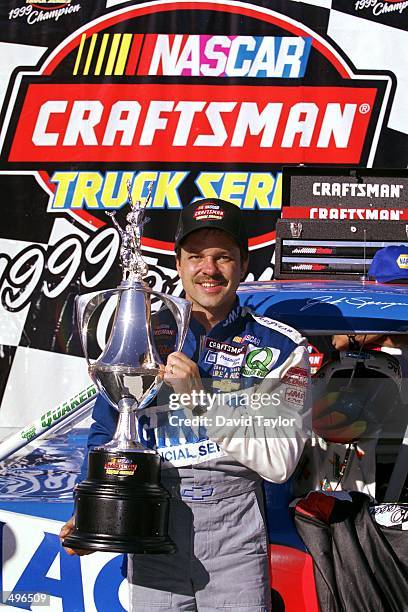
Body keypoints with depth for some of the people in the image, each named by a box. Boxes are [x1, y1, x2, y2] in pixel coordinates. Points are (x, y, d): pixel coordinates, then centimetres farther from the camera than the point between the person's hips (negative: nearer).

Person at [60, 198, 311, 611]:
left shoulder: (280, 347, 0)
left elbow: (279, 462, -10)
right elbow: (107, 434, 12)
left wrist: (201, 397, -18)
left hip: (234, 529, -2)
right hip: (151, 522, 2)